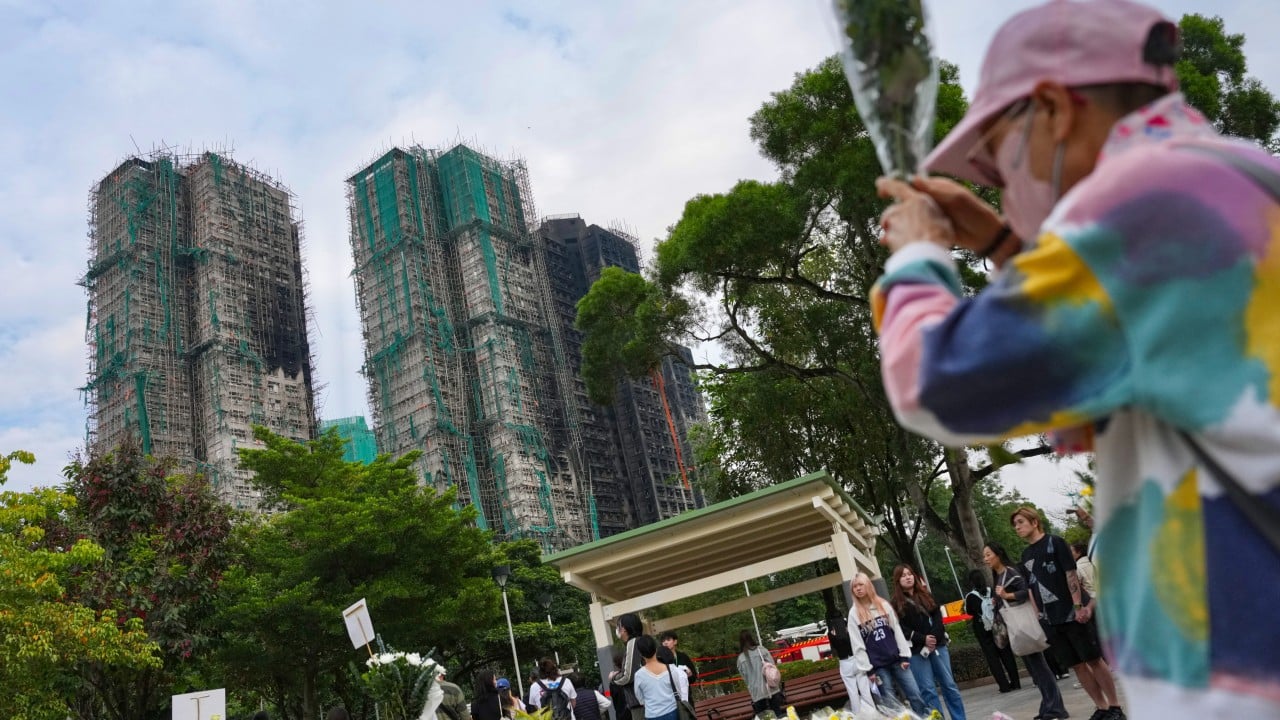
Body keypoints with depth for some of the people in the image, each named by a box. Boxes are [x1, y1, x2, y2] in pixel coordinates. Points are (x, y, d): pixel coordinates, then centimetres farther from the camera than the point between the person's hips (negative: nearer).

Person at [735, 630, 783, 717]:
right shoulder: (761, 650, -5)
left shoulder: (740, 659, -1)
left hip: (756, 693, 1)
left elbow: (744, 678, 5)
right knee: (778, 716, 8)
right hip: (771, 689, -1)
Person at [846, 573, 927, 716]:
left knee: (916, 696, 0)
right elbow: (857, 645, -3)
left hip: (896, 660, 2)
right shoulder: (854, 614, 0)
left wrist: (904, 656, 0)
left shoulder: (884, 605, 8)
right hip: (878, 666, -2)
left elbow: (897, 631, 7)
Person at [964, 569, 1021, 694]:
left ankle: (1004, 685, -2)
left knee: (992, 658, 2)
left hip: (983, 630, -4)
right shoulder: (991, 591, -3)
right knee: (1006, 654, 11)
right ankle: (1015, 682, 14)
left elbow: (969, 612, -1)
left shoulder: (971, 596, -12)